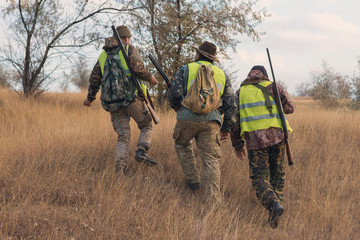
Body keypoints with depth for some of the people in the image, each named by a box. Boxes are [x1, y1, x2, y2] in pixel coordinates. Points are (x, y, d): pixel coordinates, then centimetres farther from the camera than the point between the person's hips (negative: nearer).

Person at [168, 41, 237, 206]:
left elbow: (174, 93, -3)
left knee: (182, 146, 28)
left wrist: (177, 107, 18)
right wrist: (227, 127, 19)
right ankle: (212, 201, -10)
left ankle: (192, 180, 21)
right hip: (211, 121, 2)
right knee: (211, 159, 1)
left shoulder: (186, 69, 7)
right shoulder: (222, 75, 17)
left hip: (187, 119, -1)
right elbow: (230, 104, 14)